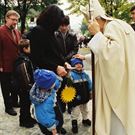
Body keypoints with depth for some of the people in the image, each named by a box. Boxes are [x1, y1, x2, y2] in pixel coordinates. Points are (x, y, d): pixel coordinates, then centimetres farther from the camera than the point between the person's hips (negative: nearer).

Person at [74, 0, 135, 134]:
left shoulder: (113, 26, -16)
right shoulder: (111, 27, 17)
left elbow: (112, 53, -29)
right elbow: (104, 54, 30)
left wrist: (97, 34, -21)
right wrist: (85, 57, 32)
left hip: (119, 84, -10)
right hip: (115, 83, 10)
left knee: (117, 124, 1)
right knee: (114, 121, 19)